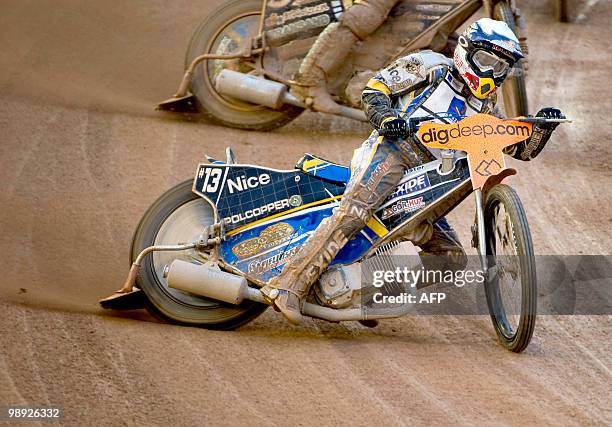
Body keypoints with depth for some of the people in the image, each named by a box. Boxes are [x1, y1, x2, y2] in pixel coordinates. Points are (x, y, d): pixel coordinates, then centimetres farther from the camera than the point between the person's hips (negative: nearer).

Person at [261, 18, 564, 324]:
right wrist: (386, 117, -19)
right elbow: (374, 89, 2)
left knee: (452, 263, 1)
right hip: (391, 151, -7)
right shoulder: (432, 65, 6)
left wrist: (542, 127, 2)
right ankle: (287, 286, -38)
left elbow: (523, 148, 23)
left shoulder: (484, 108, 24)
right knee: (353, 213, -32)